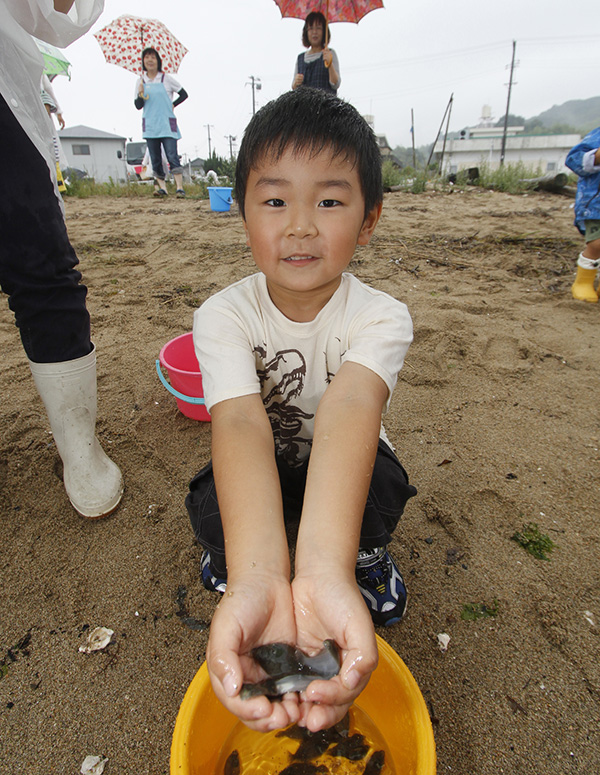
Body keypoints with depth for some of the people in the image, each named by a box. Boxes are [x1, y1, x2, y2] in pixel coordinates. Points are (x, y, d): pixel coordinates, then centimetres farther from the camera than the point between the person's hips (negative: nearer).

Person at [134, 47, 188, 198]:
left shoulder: (167, 79, 3)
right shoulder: (141, 81, 10)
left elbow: (184, 94, 11)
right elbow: (138, 106, 6)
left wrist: (173, 105, 3)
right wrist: (140, 94, -12)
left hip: (167, 124, -3)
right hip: (150, 125, 3)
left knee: (172, 156, -14)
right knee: (155, 159, -1)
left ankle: (180, 188, -16)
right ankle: (162, 187, 3)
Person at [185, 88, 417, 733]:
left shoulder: (380, 318, -25)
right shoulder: (224, 316, -24)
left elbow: (348, 411, -45)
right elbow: (242, 424, -41)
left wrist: (325, 570, -62)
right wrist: (256, 577, -58)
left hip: (343, 465, 0)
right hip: (262, 467, 1)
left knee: (380, 483, -32)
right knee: (213, 507, -29)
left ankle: (366, 555, 5)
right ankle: (227, 560, 10)